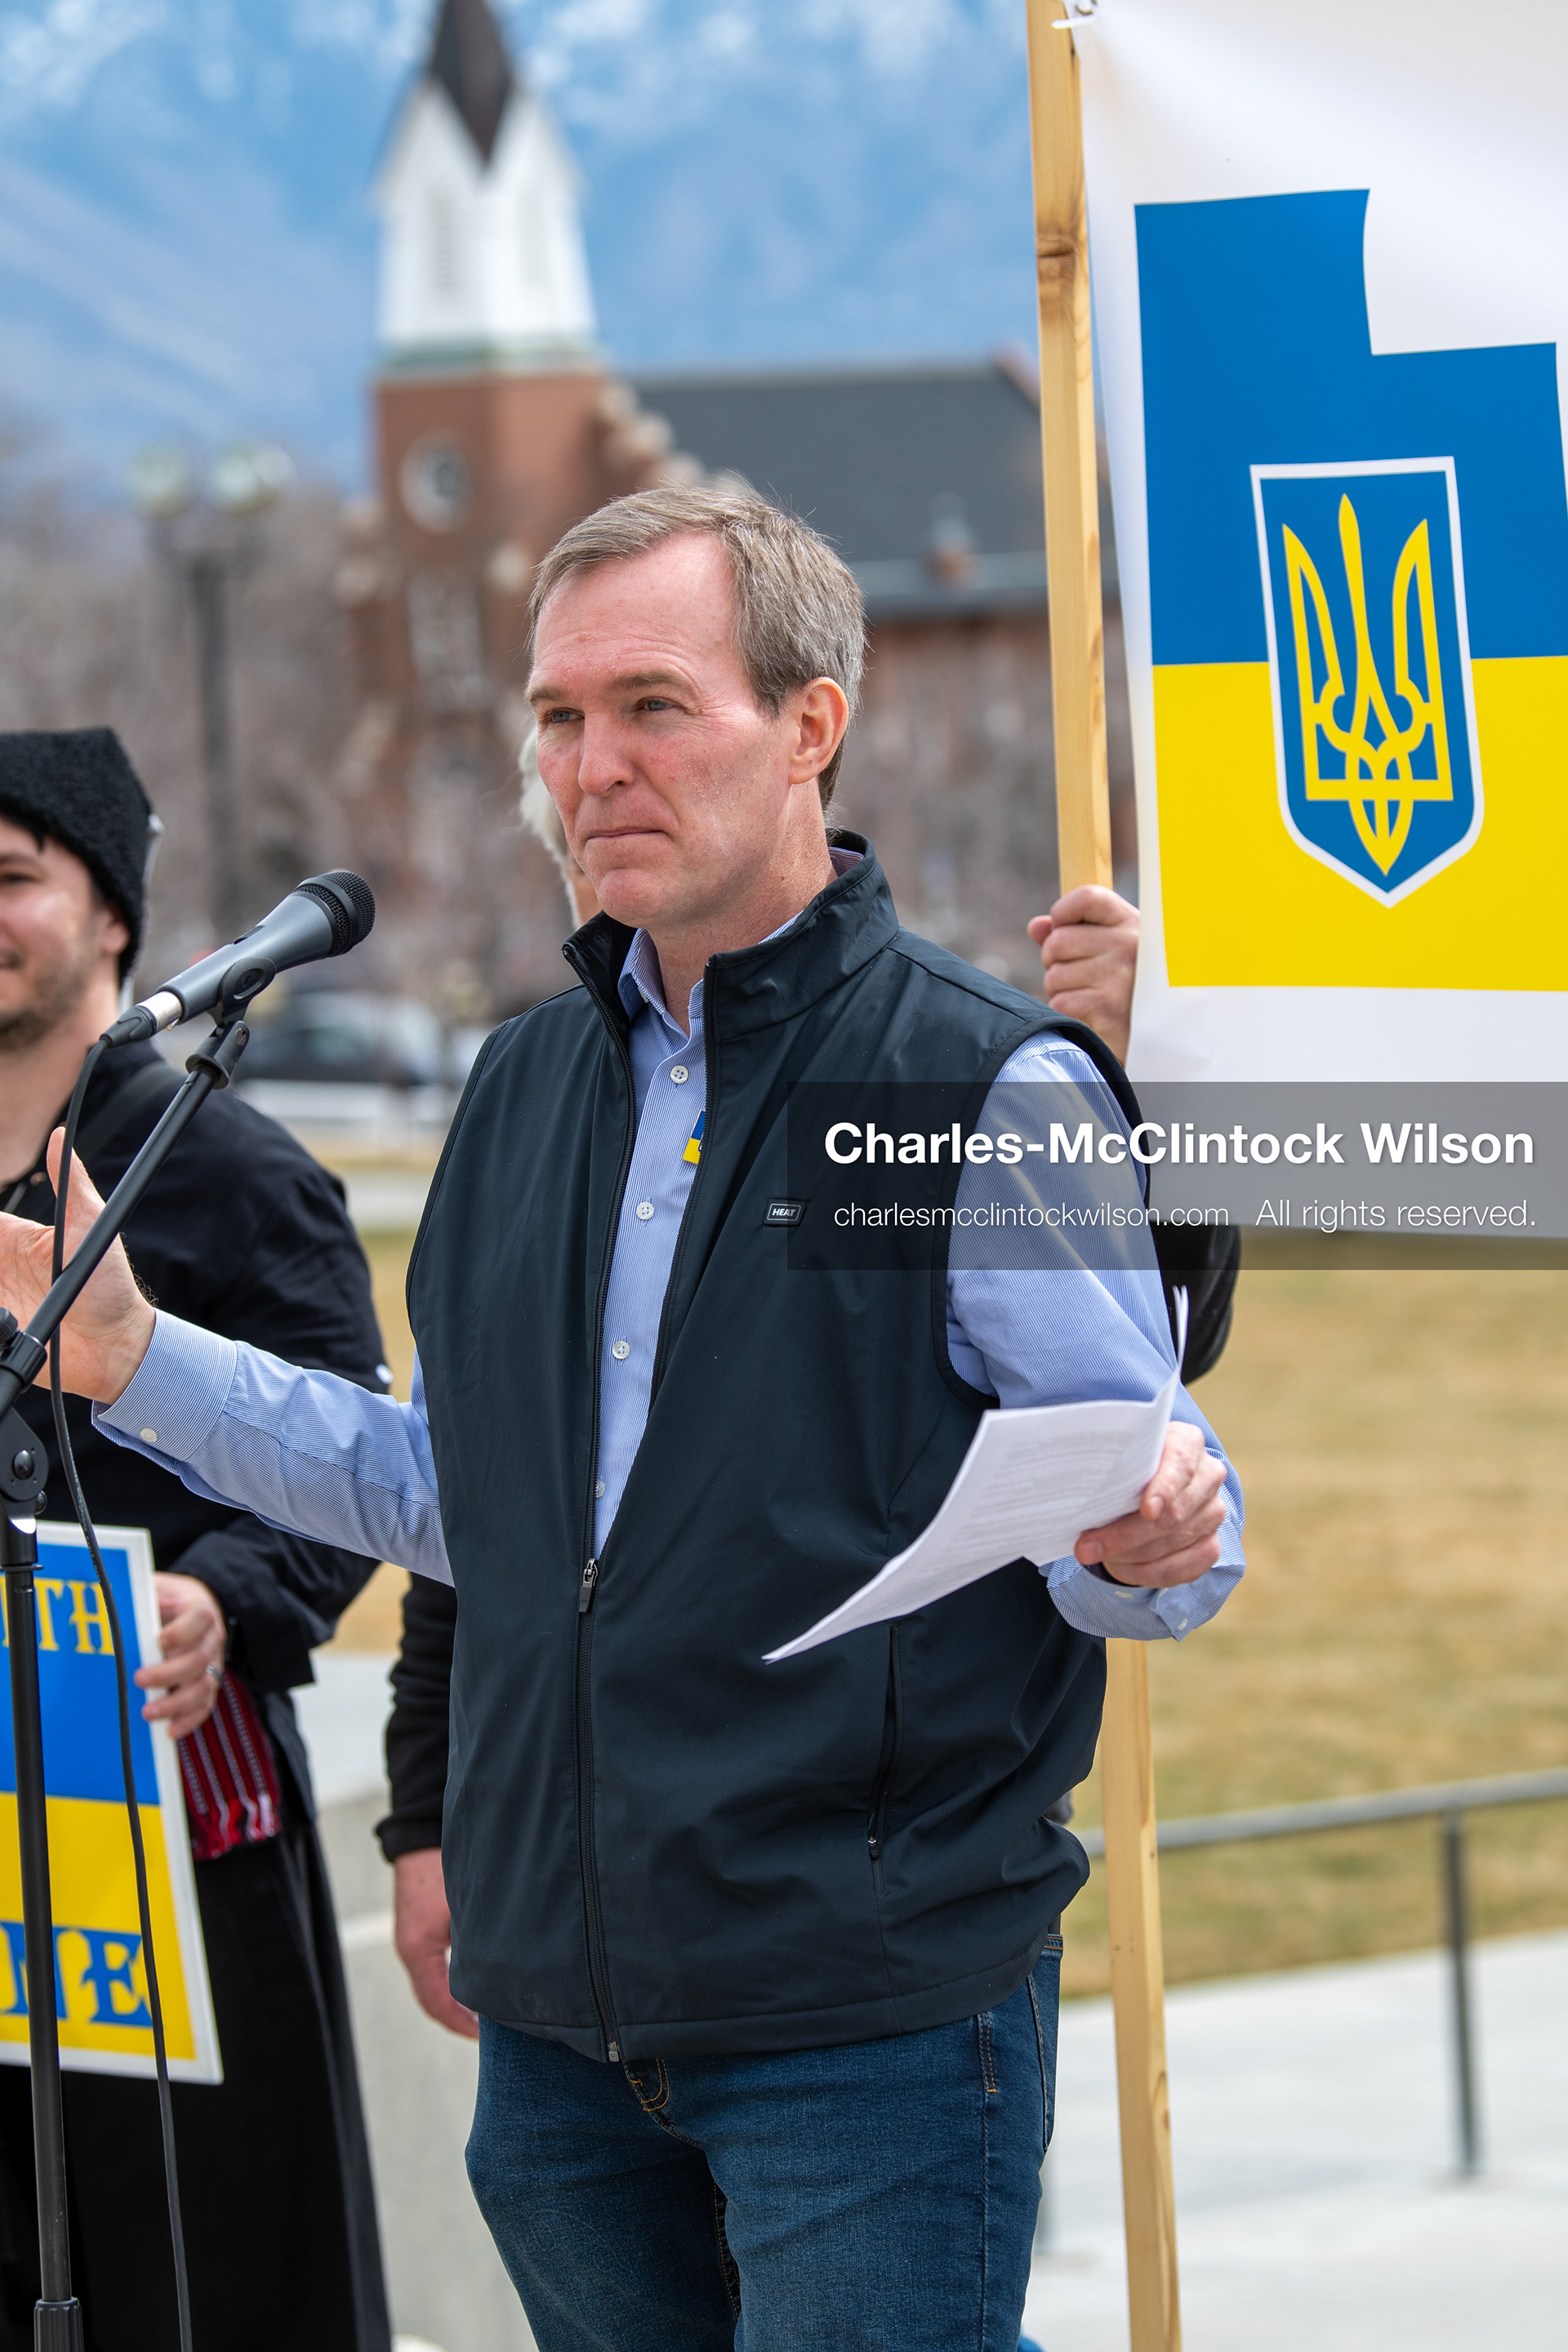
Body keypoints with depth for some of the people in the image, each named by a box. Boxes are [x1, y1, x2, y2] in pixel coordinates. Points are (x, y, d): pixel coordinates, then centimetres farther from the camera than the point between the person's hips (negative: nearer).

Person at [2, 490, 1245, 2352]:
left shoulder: (995, 1085, -7)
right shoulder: (527, 1088, 14)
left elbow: (1155, 1530, -8)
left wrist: (1141, 1544, -31)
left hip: (877, 2015, -6)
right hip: (563, 2017, 6)